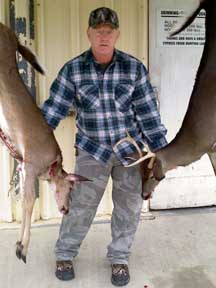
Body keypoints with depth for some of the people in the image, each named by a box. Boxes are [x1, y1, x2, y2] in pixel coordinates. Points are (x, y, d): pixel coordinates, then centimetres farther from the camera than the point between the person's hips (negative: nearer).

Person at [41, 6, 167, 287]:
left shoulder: (134, 68, -7)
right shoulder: (73, 69, -7)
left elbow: (147, 111, -5)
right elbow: (52, 109, -7)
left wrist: (160, 149, -5)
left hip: (131, 148, 1)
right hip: (92, 149, -1)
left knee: (129, 207, 9)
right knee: (80, 205, 2)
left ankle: (119, 258, 30)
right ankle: (64, 255, 26)